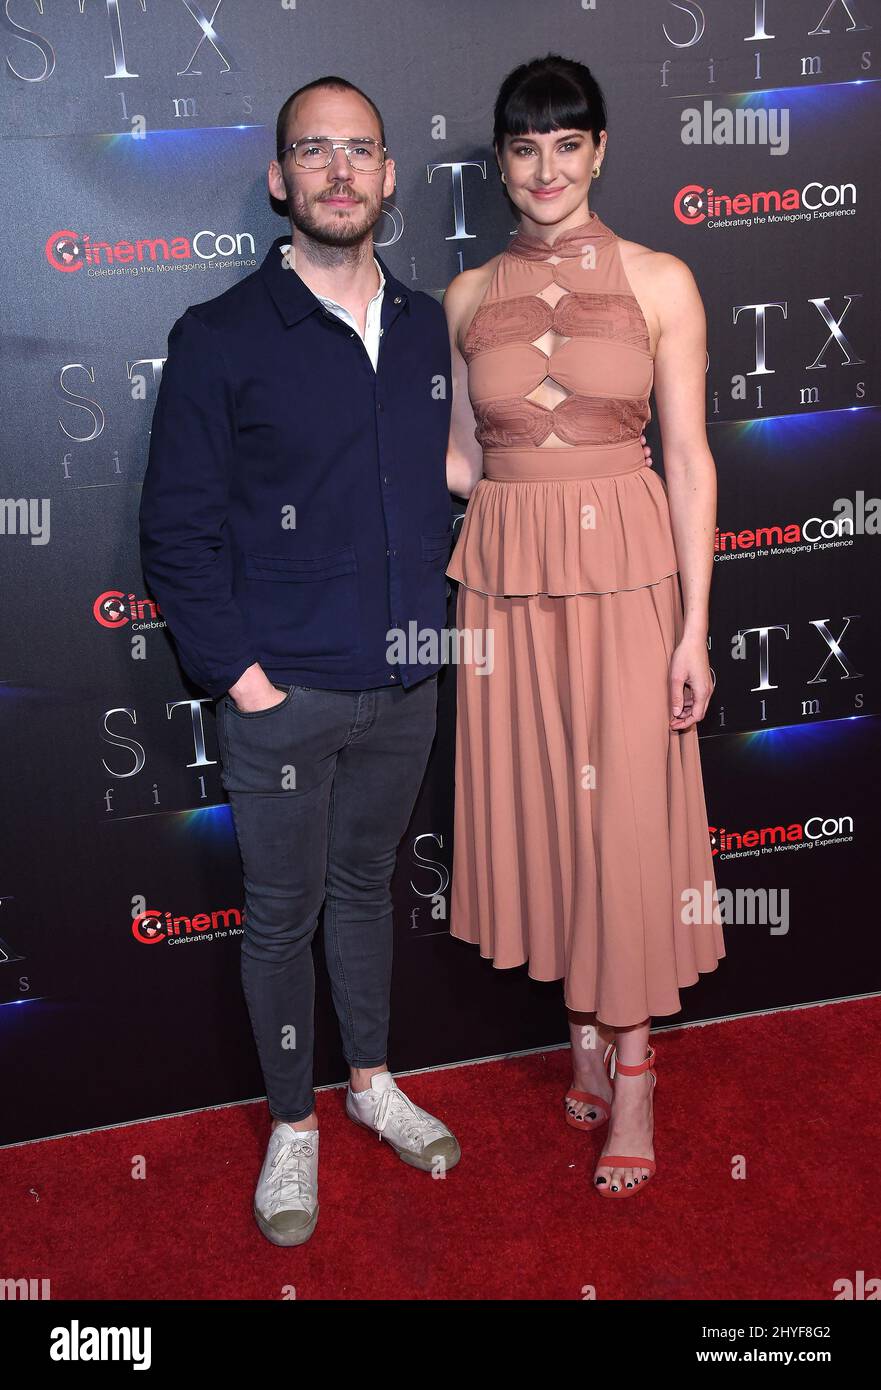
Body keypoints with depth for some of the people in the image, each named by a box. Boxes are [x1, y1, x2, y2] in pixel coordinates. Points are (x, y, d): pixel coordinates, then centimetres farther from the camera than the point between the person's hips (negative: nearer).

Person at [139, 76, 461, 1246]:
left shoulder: (429, 329, 6)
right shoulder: (221, 339, -8)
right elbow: (176, 531, -8)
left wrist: (437, 614, 7)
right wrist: (238, 673, -12)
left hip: (405, 687, 4)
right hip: (283, 696, -4)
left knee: (366, 882, 20)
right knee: (284, 911, 9)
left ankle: (372, 1081, 39)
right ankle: (293, 1124, 28)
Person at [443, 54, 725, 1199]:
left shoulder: (660, 282, -1)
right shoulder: (469, 298, 7)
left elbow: (690, 457, -3)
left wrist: (695, 627, -8)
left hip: (628, 572, -3)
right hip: (508, 575, 3)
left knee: (628, 813, 1)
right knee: (539, 804, 9)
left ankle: (634, 1069, 18)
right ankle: (587, 1037, 28)